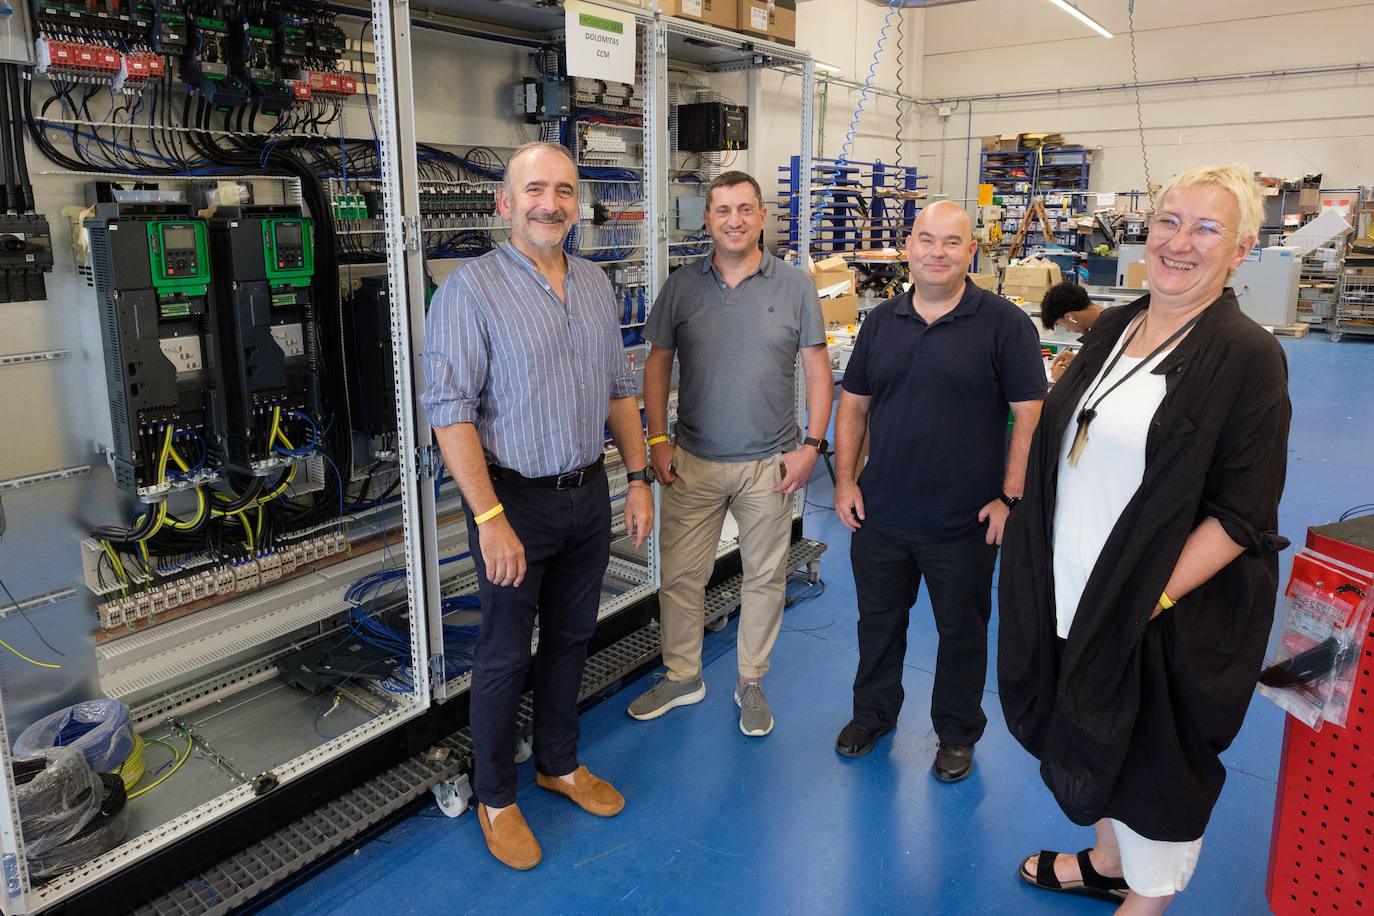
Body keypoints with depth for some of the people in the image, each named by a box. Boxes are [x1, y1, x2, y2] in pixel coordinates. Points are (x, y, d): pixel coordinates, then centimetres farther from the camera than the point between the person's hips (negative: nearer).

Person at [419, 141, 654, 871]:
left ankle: (559, 763, 40)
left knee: (570, 638, 19)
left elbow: (619, 390, 13)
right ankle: (494, 797, 29)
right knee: (505, 656, 8)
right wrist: (490, 519, -21)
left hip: (588, 494, 6)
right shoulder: (471, 288, -13)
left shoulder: (595, 285, 7)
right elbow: (450, 411, -18)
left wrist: (638, 479, 9)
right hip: (516, 500, -5)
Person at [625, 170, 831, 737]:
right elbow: (658, 364, 6)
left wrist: (812, 445, -6)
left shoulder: (795, 286, -1)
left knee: (764, 577, 11)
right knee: (679, 574, 8)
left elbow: (817, 369, 2)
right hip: (693, 462, 1)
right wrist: (657, 440, -1)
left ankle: (750, 682, 30)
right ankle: (682, 676, 29)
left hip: (770, 464, 0)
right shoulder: (682, 286, 2)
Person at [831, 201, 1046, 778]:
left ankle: (957, 733, 36)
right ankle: (873, 713, 42)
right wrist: (845, 480, 2)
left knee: (962, 632, 14)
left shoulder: (1004, 324, -8)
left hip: (964, 524, -3)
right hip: (879, 515, 4)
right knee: (878, 620, 19)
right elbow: (853, 405, 9)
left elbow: (1031, 415, -10)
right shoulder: (881, 322, 5)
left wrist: (1011, 498, -14)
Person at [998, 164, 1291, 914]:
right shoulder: (1112, 329, 5)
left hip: (1164, 614, -6)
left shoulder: (1247, 356, -14)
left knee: (1156, 758, 12)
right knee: (1096, 739, 23)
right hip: (1075, 596, 6)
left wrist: (1155, 597, -23)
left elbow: (1241, 514, -16)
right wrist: (1041, 564, 8)